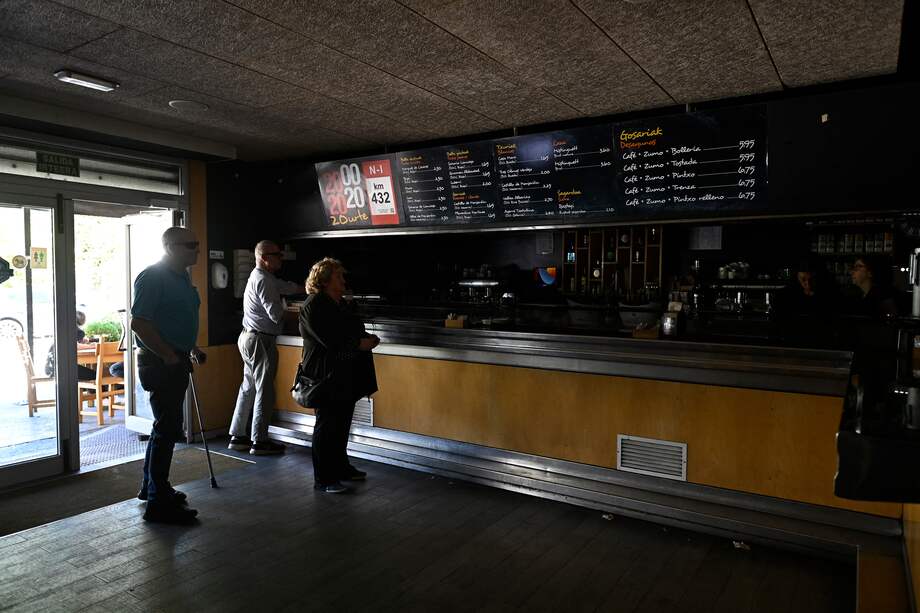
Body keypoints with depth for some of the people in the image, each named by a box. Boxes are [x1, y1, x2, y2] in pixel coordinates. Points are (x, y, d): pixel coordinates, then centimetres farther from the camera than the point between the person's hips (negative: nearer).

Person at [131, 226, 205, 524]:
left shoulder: (182, 277, 14)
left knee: (166, 426, 19)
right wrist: (168, 355, -20)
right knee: (167, 428, -6)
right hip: (159, 362, -10)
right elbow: (139, 323, -21)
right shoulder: (153, 277, -15)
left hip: (176, 360, 10)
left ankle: (151, 486, 34)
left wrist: (191, 347, 14)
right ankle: (158, 502, 3)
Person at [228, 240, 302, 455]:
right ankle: (259, 442, 3)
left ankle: (237, 437, 23)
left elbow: (287, 286, 25)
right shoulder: (263, 280, -18)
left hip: (249, 337, 10)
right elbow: (276, 315, -22)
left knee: (248, 388, 15)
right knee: (264, 391, -3)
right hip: (260, 340, -10)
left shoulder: (260, 276, 14)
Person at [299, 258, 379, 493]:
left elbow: (349, 332, 22)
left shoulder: (338, 303, 16)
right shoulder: (313, 306, -13)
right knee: (326, 425, -1)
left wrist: (367, 338, 2)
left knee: (342, 423, 16)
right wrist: (360, 344, -19)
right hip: (327, 377, -9)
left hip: (344, 377, 9)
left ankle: (341, 467, 30)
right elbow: (329, 340, -21)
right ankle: (323, 479, 9)